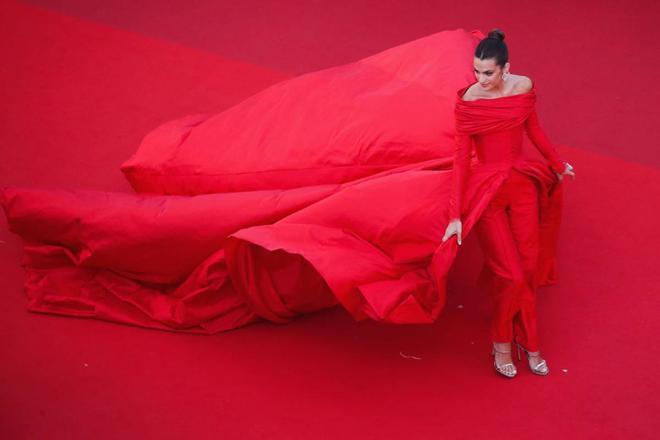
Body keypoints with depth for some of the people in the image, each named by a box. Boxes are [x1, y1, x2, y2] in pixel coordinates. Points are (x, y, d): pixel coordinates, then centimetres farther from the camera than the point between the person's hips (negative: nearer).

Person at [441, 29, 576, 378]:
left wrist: (557, 165, 26)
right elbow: (461, 159, -19)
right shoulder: (468, 102, -18)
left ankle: (526, 341, 28)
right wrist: (455, 216, -23)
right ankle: (501, 342, 19)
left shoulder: (524, 86, -6)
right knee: (512, 276, -5)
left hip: (521, 186, 4)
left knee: (527, 269, 11)